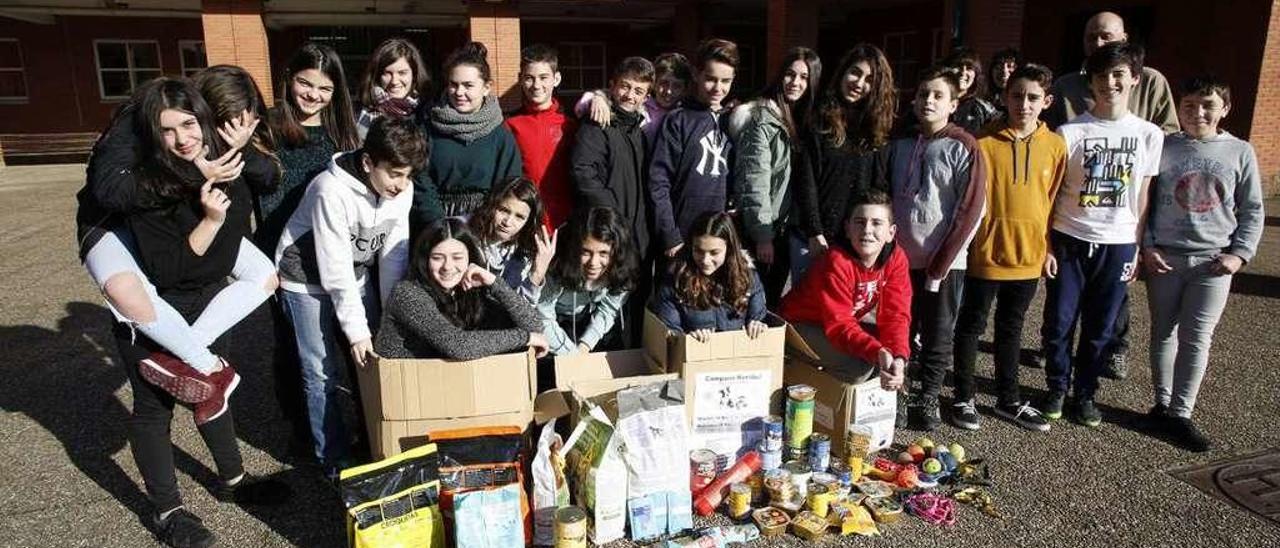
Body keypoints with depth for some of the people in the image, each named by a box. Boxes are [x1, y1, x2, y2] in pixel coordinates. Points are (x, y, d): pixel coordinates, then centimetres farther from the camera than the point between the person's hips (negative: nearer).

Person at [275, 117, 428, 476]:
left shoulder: (401, 189, -14)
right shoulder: (332, 191, -30)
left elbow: (394, 256, -8)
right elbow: (336, 268, -27)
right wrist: (356, 330, -24)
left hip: (357, 277, 6)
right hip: (309, 281, -5)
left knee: (378, 359, 7)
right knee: (324, 374, -3)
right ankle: (333, 457, 15)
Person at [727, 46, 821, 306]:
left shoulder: (798, 118, 11)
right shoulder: (763, 118, -13)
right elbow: (754, 182, -18)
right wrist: (763, 235, -19)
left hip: (782, 227, 7)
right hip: (760, 230, -7)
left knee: (772, 302, 14)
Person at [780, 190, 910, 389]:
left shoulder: (896, 259, -13)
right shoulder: (836, 262, -31)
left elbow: (895, 315, -17)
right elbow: (839, 324, -35)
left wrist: (898, 357, -36)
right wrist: (878, 353, -51)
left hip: (850, 320, 7)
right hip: (803, 323, -7)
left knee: (899, 349, -11)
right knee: (858, 366, -28)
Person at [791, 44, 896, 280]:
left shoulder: (876, 128, 10)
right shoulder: (819, 121, 0)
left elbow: (880, 186, 9)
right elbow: (805, 181, -7)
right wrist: (815, 234, -13)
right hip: (813, 239, -3)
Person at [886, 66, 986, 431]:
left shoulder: (964, 148, -7)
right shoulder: (900, 144, 6)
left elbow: (970, 211, -9)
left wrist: (938, 267, -11)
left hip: (944, 263, -3)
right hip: (902, 257, 3)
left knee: (938, 338, 7)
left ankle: (926, 399, 23)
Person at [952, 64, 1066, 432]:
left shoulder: (1055, 146, 2)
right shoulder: (983, 141, -9)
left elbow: (1055, 200, 9)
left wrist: (1048, 245, 8)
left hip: (1028, 254, 4)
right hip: (985, 252, -4)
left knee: (1011, 329, 17)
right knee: (971, 325, 8)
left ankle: (1008, 400, 31)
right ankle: (964, 398, 21)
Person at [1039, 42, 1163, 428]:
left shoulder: (1149, 135, 2)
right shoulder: (1070, 132, -3)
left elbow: (1143, 196, 6)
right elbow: (1050, 194, -1)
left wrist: (1138, 248, 4)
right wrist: (1045, 245, -5)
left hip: (1117, 244, 1)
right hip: (1069, 241, -1)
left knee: (1099, 329, 9)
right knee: (1058, 323, 4)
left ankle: (1085, 393, 26)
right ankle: (1057, 388, 23)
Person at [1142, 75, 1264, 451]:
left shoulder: (1240, 153, 2)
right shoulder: (1162, 148, -1)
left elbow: (1252, 211, 6)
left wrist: (1240, 254, -4)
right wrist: (1147, 247, -5)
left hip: (1213, 261, 0)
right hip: (1164, 258, 0)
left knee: (1196, 337, -1)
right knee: (1164, 333, 10)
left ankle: (1180, 412, 8)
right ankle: (1163, 404, 22)